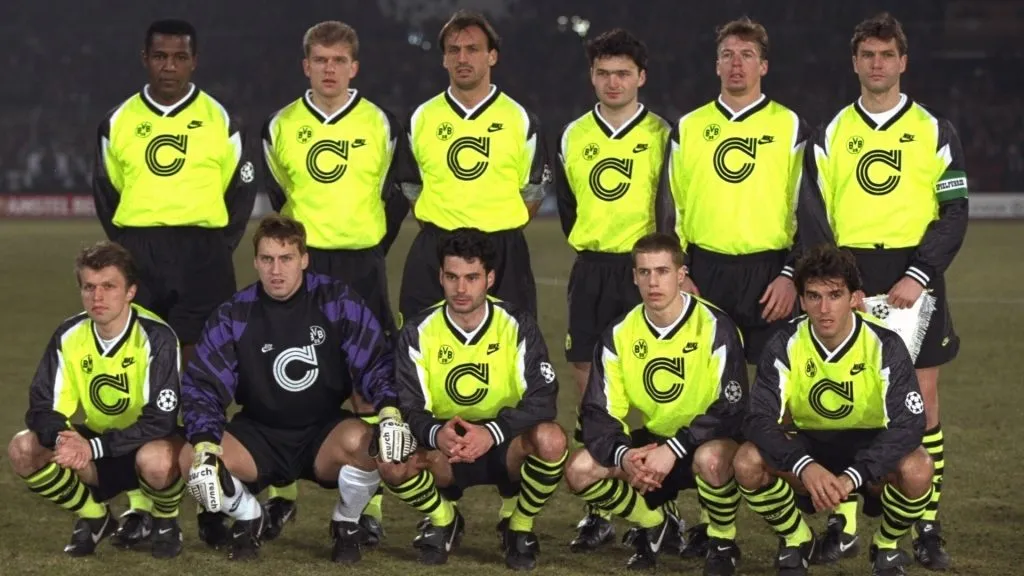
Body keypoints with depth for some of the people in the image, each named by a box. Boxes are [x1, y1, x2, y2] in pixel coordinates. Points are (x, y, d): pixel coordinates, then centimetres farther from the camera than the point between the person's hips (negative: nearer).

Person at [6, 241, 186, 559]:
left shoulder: (156, 338, -22)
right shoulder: (68, 336, -7)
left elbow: (160, 421, -26)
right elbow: (42, 409, -8)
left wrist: (94, 447, -35)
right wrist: (61, 439, -33)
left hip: (149, 443, -5)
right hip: (95, 444, 5)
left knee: (155, 459, -41)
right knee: (23, 450, -18)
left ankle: (164, 522, -4)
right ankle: (94, 518, 5)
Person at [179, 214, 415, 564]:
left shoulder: (337, 302, -7)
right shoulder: (233, 316, -5)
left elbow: (376, 361, -8)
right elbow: (202, 385, -7)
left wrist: (390, 410, -28)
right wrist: (204, 446, -24)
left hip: (325, 434, -1)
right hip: (259, 436, 1)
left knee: (362, 442, -36)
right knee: (190, 459, -25)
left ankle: (346, 524, -1)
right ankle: (247, 517, 9)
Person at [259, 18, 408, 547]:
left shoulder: (380, 125, 3)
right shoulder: (280, 126, 5)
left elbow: (397, 194, 10)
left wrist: (373, 246, 6)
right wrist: (296, 245, 12)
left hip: (362, 265, -1)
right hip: (298, 264, 1)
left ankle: (368, 503, 4)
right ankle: (281, 494, 11)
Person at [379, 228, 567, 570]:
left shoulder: (518, 327, -10)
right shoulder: (419, 332, -6)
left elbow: (543, 399, -17)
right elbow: (409, 407, -12)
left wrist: (491, 432, -34)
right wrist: (436, 434, -36)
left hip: (507, 449, -1)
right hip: (443, 453, 1)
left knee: (550, 439, -34)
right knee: (392, 463, -30)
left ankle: (519, 527, -4)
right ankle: (443, 521, 6)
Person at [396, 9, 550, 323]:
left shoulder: (520, 120, 3)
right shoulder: (422, 119, 7)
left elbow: (533, 190, 12)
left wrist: (504, 233, 8)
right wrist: (439, 230, 12)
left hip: (504, 254, -1)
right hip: (432, 255, 1)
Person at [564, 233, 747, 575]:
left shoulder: (715, 327, -17)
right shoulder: (619, 334, -3)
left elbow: (731, 410, -21)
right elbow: (600, 413, -5)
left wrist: (674, 450, -30)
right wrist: (623, 455, -27)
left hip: (705, 442, -5)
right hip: (652, 441, 5)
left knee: (711, 459, -41)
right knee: (580, 470, -18)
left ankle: (724, 543, -9)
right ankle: (654, 526, 10)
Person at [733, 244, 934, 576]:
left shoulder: (885, 346, -21)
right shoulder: (785, 346, -16)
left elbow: (909, 424, -26)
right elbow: (759, 420, -21)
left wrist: (851, 477, -39)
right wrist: (805, 466, -41)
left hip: (870, 448, -1)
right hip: (807, 445, 2)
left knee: (916, 469, -34)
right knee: (747, 463, -27)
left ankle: (887, 547, 0)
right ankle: (796, 541, 3)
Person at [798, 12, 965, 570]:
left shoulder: (935, 132, 5)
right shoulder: (830, 135, 9)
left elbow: (954, 214, 0)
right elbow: (812, 215, 4)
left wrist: (919, 275, -12)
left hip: (914, 278, -1)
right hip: (846, 278, 1)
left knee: (922, 398, -2)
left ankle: (927, 527, 2)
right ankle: (842, 521, 5)